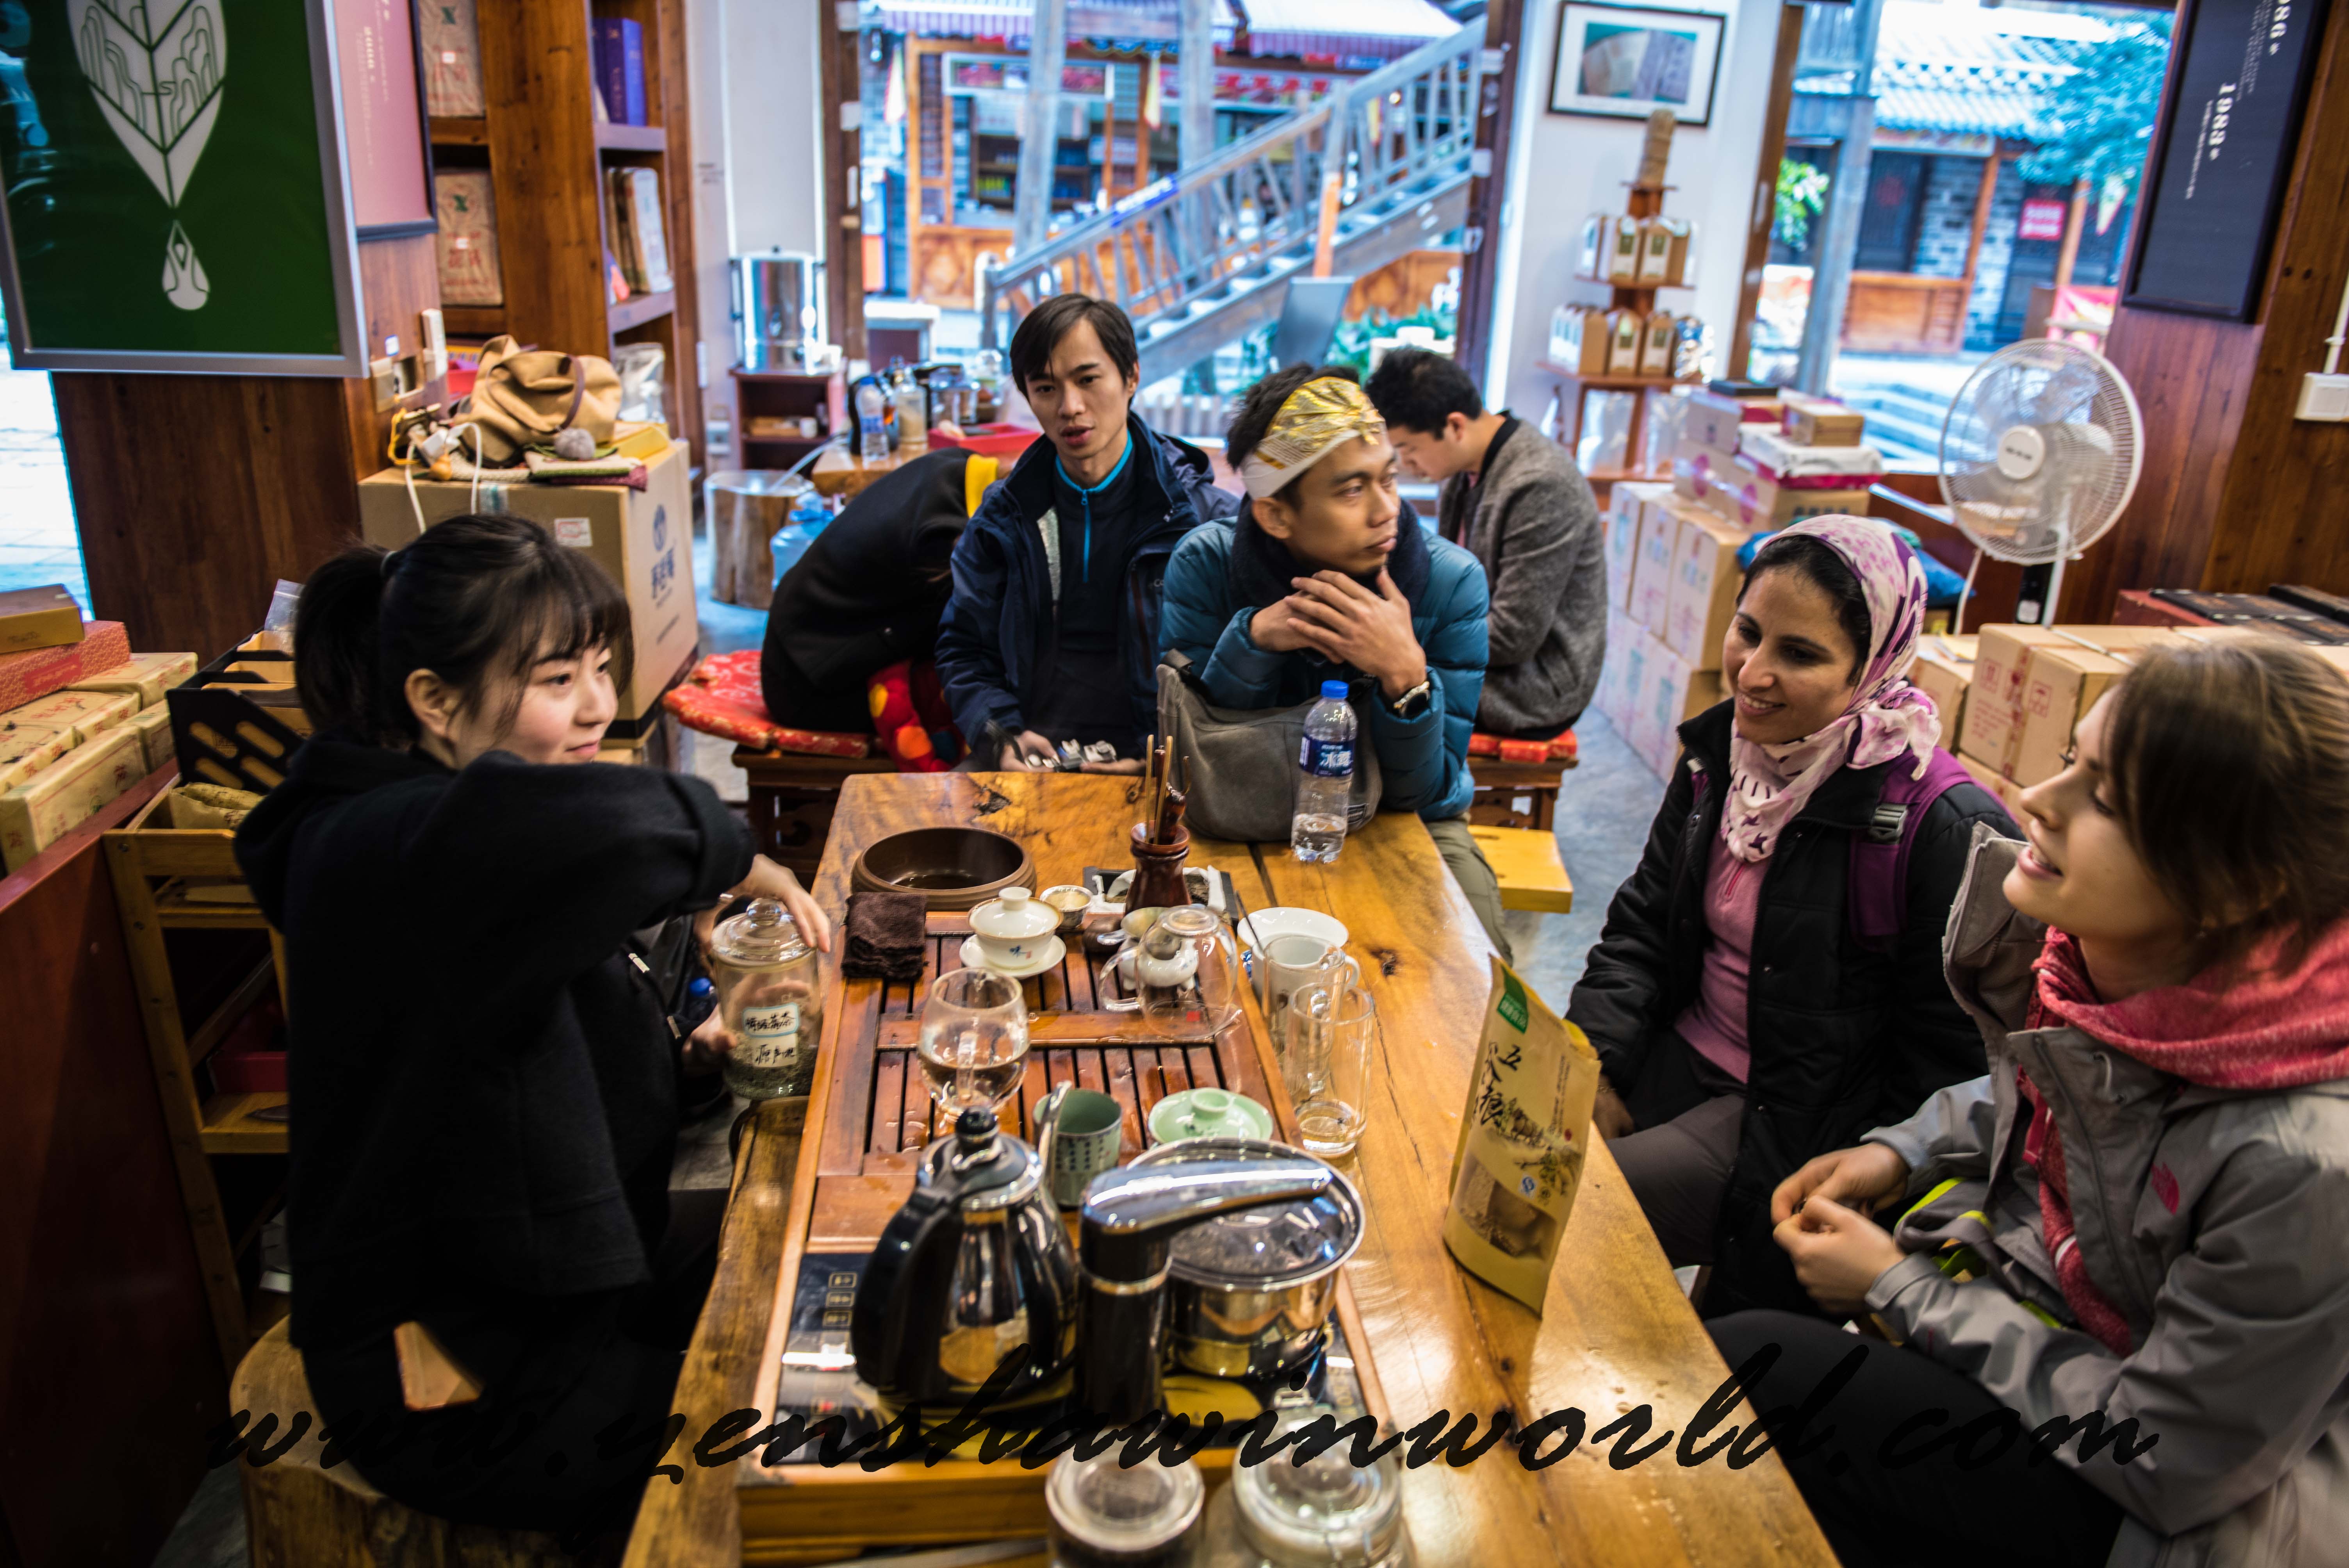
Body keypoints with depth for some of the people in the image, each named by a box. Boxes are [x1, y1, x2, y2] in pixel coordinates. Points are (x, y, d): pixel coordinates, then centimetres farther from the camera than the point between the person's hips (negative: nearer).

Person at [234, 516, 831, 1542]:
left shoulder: (484, 836, 2)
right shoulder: (379, 855, -29)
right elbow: (613, 828, -51)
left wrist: (685, 1056, -4)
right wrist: (750, 870, -31)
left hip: (552, 1276, 9)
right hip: (453, 1388, -9)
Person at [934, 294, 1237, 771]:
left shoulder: (1201, 514, 0)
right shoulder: (1004, 517, 10)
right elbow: (963, 647, 16)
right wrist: (1002, 734, -4)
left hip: (1150, 762, -2)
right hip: (1032, 748, 3)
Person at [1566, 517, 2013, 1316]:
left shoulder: (1944, 830, -20)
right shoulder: (1719, 749, 1)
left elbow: (1946, 1068, -14)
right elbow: (1642, 926, 8)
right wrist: (1595, 1067, -4)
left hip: (1799, 1118, -6)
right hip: (1679, 1056, 7)